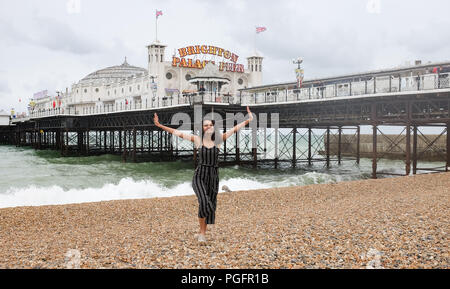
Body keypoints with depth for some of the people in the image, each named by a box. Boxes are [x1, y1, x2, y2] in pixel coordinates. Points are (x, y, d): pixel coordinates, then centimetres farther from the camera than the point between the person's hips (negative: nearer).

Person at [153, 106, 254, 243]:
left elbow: (234, 129, 3)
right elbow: (178, 133, -1)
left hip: (213, 176, 3)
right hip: (199, 176, -2)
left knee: (210, 205, 7)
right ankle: (202, 231, -2)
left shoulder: (218, 139, 3)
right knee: (204, 202, -20)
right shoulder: (197, 139, 0)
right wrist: (160, 125, -4)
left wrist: (249, 120, -2)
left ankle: (201, 232, 24)